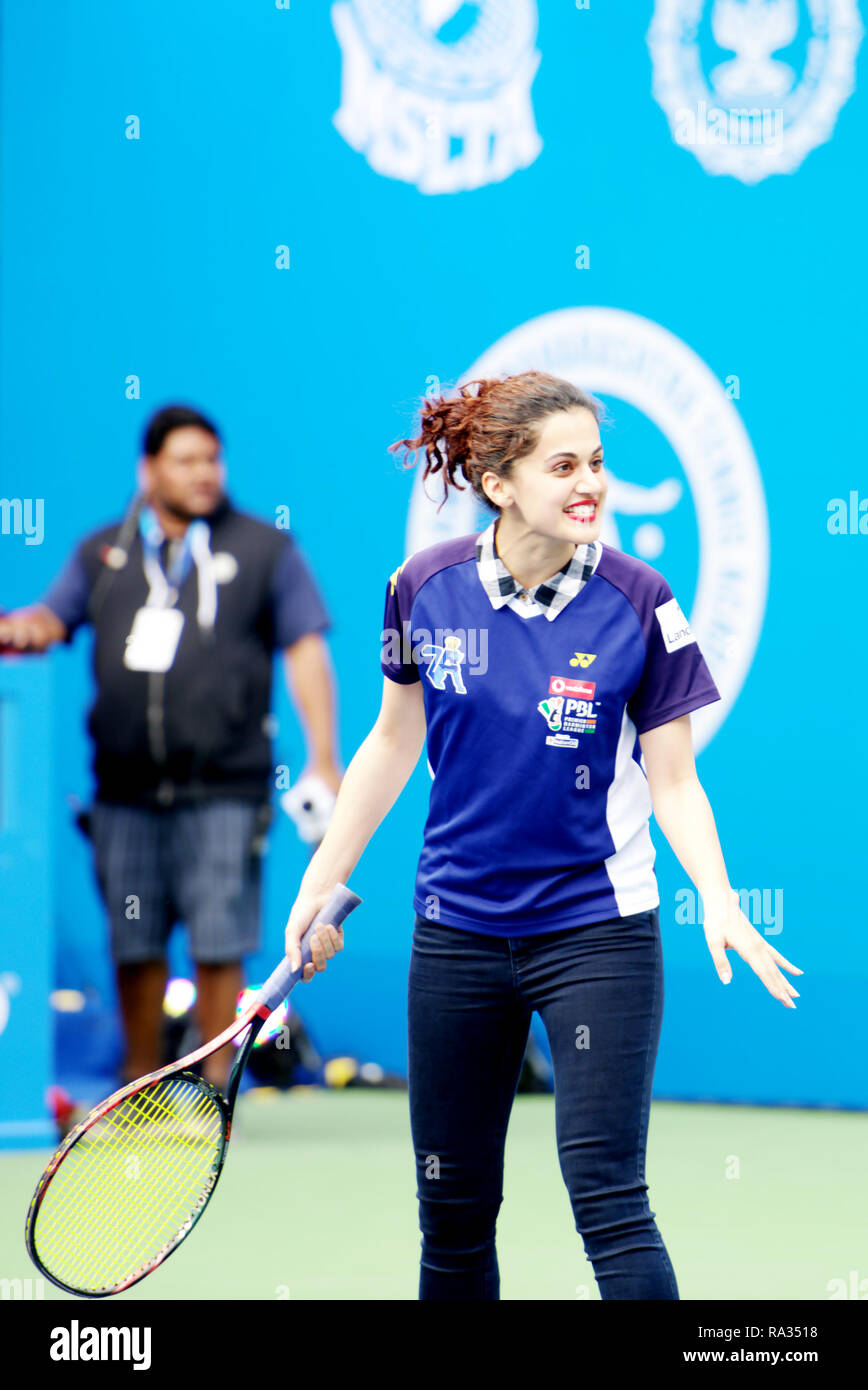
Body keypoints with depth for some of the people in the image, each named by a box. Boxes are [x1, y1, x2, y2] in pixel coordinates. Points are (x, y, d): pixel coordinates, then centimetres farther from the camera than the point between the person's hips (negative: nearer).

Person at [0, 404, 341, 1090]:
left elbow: (306, 650, 3)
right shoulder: (103, 552, 15)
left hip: (221, 793, -3)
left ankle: (215, 1083, 1)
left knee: (218, 945, -7)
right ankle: (140, 1083, 18)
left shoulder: (266, 549, 7)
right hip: (126, 789, 3)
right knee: (134, 945, 7)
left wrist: (323, 758, -5)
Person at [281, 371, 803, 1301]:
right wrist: (321, 883, 14)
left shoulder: (636, 602, -10)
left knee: (608, 1200, -12)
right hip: (456, 934, 3)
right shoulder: (425, 588, -4)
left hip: (597, 933, -3)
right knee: (451, 1214, 9)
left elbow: (673, 782, -6)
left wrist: (718, 903, -22)